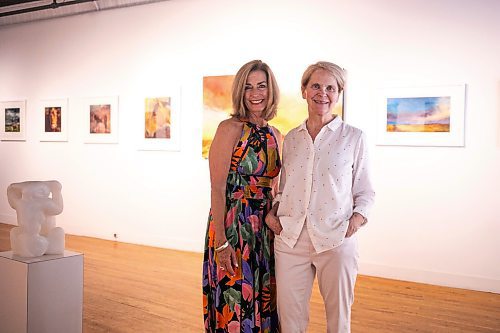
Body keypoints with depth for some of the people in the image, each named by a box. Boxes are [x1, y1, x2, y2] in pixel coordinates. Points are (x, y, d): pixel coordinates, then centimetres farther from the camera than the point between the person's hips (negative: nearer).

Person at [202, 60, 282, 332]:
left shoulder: (274, 135, 10)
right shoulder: (230, 128, -10)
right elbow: (217, 189, -14)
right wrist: (221, 241, -18)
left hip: (266, 228, 6)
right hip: (233, 226, -6)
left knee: (262, 300, 15)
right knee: (234, 303, 4)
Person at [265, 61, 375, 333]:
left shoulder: (353, 138, 1)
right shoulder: (291, 138, 10)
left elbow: (365, 192, 5)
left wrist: (357, 218, -11)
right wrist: (272, 211, 2)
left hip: (336, 239, -2)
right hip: (290, 238, 3)